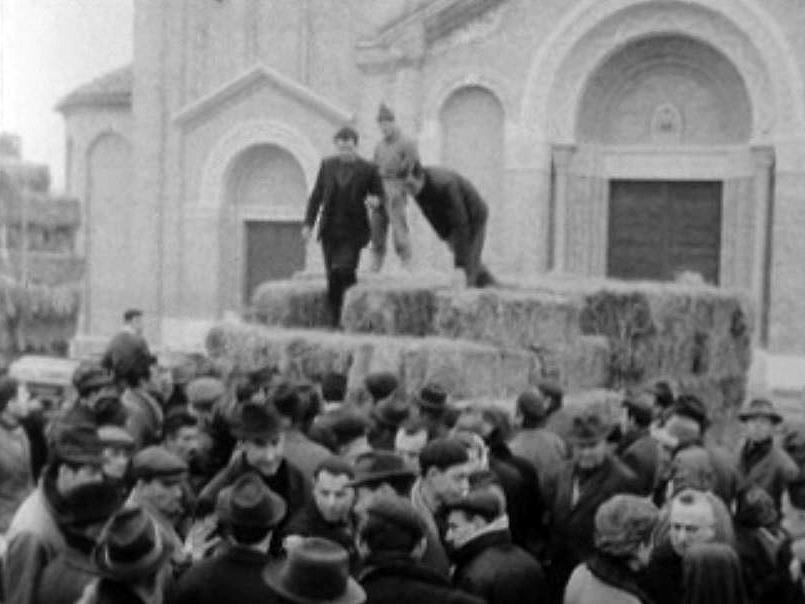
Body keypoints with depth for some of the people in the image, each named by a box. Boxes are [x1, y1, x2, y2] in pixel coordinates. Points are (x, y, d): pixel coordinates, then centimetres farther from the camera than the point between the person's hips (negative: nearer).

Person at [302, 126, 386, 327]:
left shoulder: (369, 169, -1)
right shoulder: (328, 165, 8)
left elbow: (380, 197, 1)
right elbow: (316, 196, 11)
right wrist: (308, 223, 3)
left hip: (353, 232, -3)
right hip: (330, 230, 3)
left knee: (343, 270, -20)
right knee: (333, 280, 3)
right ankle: (337, 323, 13)